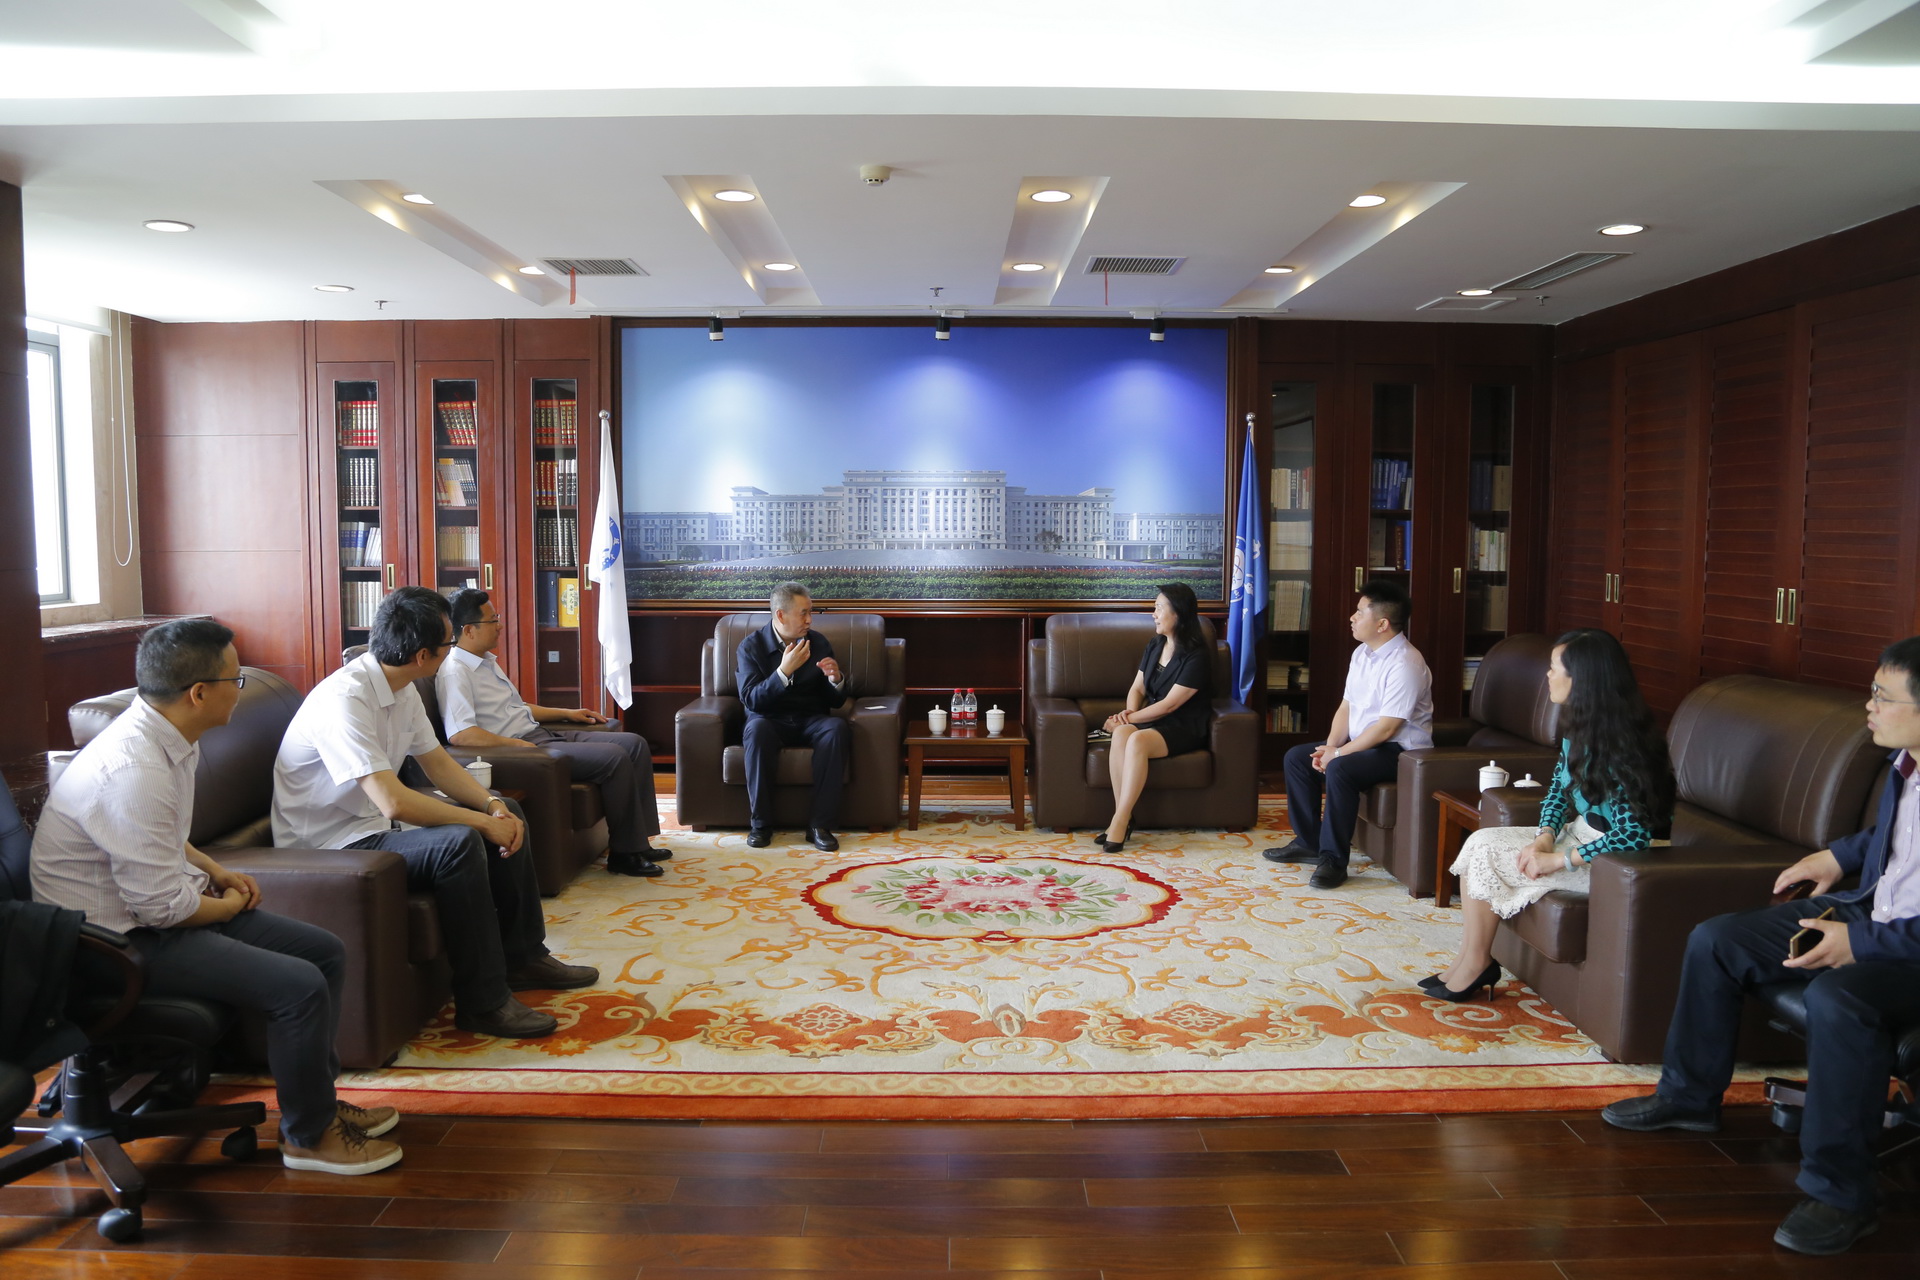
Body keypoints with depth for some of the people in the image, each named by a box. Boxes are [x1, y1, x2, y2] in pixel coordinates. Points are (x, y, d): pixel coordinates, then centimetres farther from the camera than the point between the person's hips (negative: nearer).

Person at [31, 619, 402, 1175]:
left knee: (325, 951, 7)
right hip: (120, 938, -10)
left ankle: (317, 1099, 22)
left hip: (157, 904, 10)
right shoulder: (133, 772, -29)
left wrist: (216, 871, 7)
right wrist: (230, 905, -7)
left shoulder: (163, 736, 2)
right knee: (300, 985, -22)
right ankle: (308, 1135, 0)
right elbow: (162, 907, -26)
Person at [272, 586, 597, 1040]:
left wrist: (494, 806, -7)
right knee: (458, 842, -32)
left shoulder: (401, 689, 3)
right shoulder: (344, 700, -28)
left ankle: (522, 957, 16)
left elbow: (438, 763, 10)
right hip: (333, 845, -10)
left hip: (376, 820, 10)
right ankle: (483, 1001, -21)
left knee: (507, 815, 8)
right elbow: (395, 802, -34)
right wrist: (483, 822, -25)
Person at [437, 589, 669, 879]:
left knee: (634, 744, 2)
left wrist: (566, 713, 23)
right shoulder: (454, 672, -13)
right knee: (615, 758, -23)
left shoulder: (487, 661, 19)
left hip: (541, 734, 11)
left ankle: (639, 841, 3)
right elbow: (459, 734, -27)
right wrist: (518, 746, -25)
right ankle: (623, 854, -10)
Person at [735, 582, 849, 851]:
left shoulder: (818, 643, 2)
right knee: (757, 729, -37)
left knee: (837, 729, -31)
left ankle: (820, 825, -27)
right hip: (770, 720, -2)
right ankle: (760, 823, -24)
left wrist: (836, 679, -18)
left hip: (811, 720, 2)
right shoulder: (750, 646, -5)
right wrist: (784, 671, -28)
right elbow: (751, 700, -17)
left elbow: (836, 702, 5)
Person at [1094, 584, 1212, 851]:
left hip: (1183, 728, -6)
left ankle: (1120, 821, -33)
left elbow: (1169, 704, -16)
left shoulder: (1197, 656, -13)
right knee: (1121, 734, -30)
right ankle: (1123, 817, -29)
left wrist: (1130, 718, -13)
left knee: (1137, 740, -36)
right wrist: (1129, 713, -8)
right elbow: (1137, 688, 13)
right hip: (1151, 720, 6)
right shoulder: (1154, 646, 11)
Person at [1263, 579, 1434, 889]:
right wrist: (1330, 746, -7)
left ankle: (1333, 859, -21)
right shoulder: (1361, 653, 6)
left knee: (1339, 770, -33)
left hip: (1398, 750, -10)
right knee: (1297, 757, 3)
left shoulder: (1405, 665, -23)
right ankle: (1308, 842, 12)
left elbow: (1387, 727, -24)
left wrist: (1338, 753, -19)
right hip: (1361, 741, 10)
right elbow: (1346, 706, 8)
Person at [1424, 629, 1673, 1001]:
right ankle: (1469, 961, -4)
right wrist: (1543, 838, -10)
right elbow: (1558, 790, 9)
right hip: (1578, 832, 9)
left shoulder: (1618, 744, -25)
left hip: (1610, 856, -9)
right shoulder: (1579, 727, 3)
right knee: (1481, 842, -5)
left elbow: (1635, 835, -28)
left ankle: (1475, 963, 4)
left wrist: (1557, 860, -24)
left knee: (1486, 858, -14)